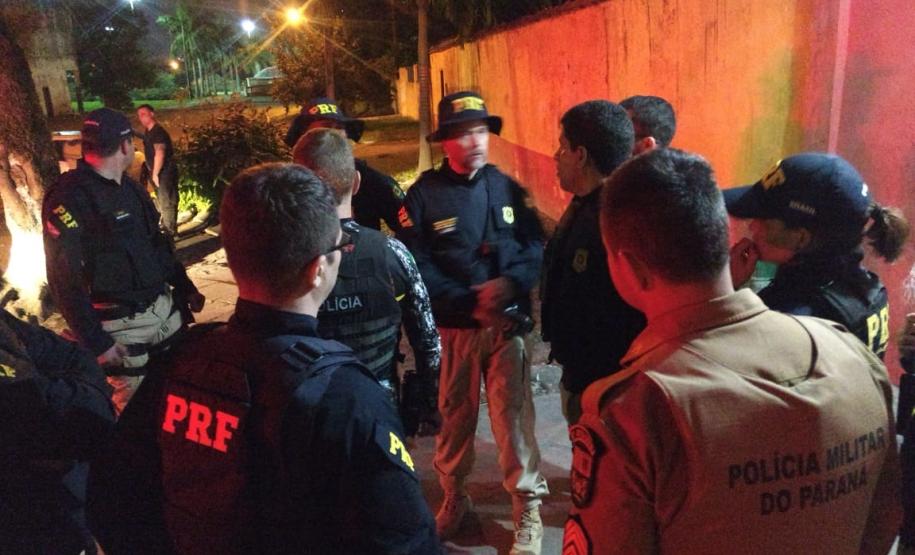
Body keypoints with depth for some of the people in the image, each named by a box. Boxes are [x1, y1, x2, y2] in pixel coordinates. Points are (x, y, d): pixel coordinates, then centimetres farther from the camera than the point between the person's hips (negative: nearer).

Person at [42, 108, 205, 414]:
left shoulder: (130, 187, 11)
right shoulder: (69, 198, -15)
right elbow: (64, 279, -17)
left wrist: (185, 287, 19)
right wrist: (96, 343, -17)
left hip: (165, 307, 7)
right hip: (120, 325, -7)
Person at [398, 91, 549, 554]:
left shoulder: (506, 187, 3)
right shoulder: (424, 194, -5)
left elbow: (535, 245, 0)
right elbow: (417, 266, -11)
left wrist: (511, 282, -20)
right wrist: (469, 304, -18)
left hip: (507, 322, 1)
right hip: (451, 325, -1)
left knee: (513, 414, 3)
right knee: (454, 414, 14)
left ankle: (527, 508, 20)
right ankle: (453, 498, 35)